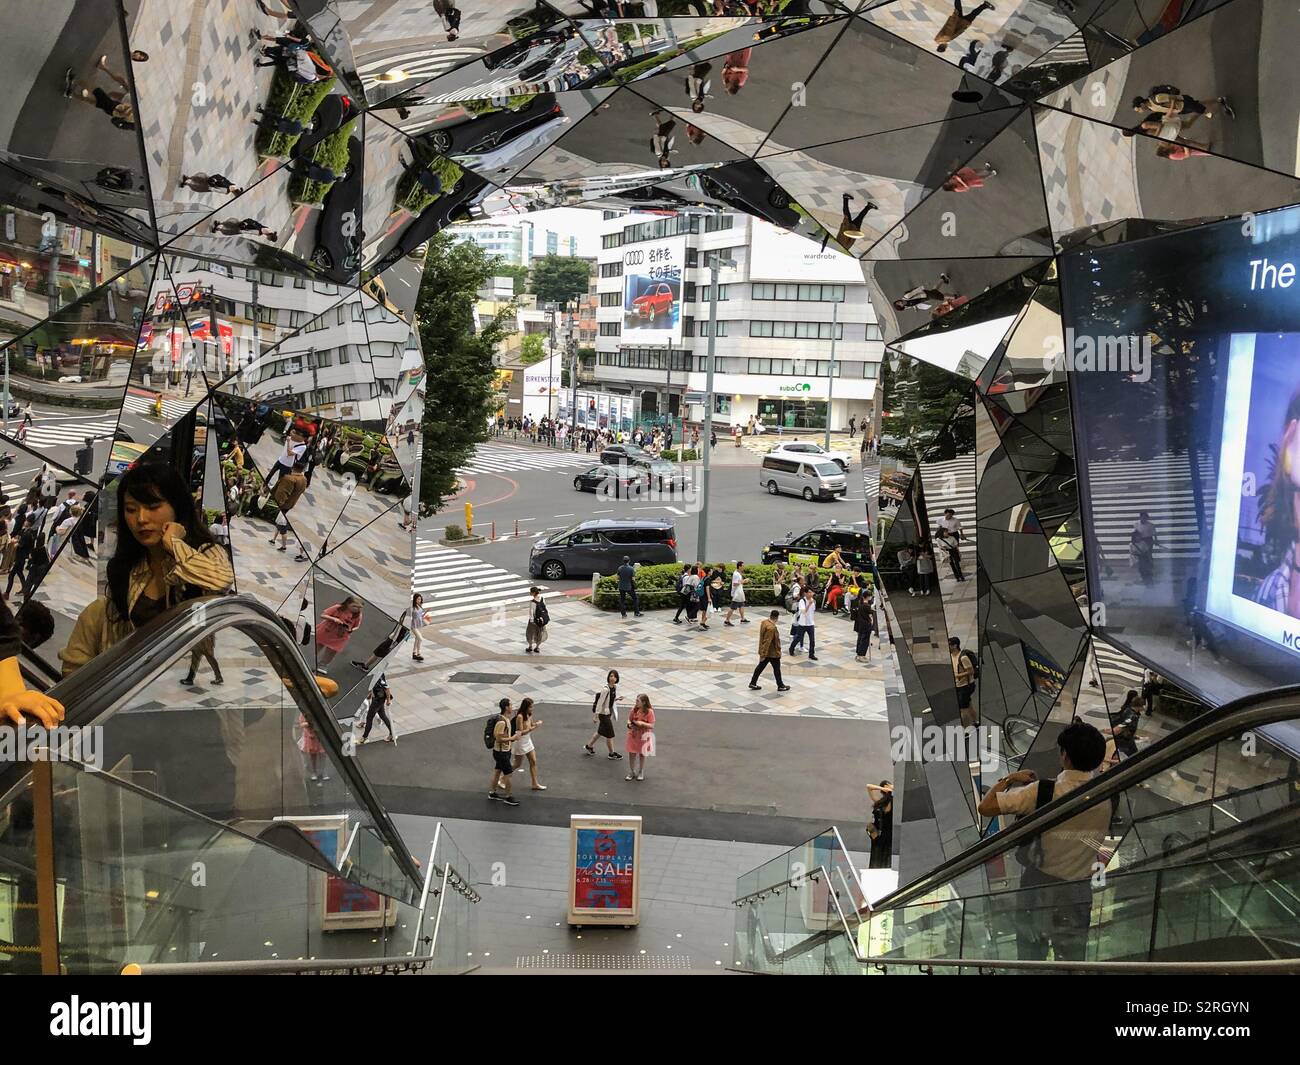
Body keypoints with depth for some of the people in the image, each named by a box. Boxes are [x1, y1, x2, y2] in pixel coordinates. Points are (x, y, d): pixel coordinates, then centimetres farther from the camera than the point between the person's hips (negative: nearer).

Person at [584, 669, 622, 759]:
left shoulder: (615, 687, -1)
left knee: (601, 731, 22)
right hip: (604, 713, -8)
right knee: (609, 734, 5)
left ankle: (589, 746, 40)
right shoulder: (605, 689, -26)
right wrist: (596, 716, -19)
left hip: (609, 712, 8)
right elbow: (600, 702, -22)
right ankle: (612, 753, 24)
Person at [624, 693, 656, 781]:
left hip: (643, 736, -3)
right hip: (633, 735, 3)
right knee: (631, 754, 6)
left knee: (642, 754, 14)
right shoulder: (634, 709, -6)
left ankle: (641, 773, 31)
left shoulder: (649, 711, -18)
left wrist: (642, 723, -30)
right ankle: (631, 773, 23)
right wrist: (629, 723, -15)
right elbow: (629, 719, 6)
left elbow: (652, 725, -18)